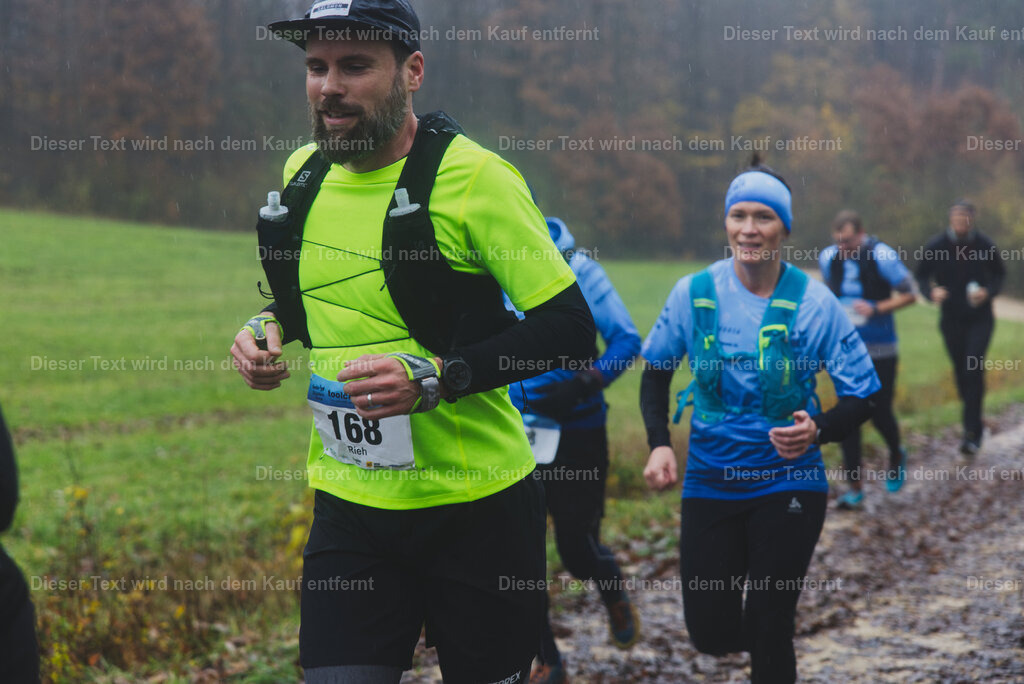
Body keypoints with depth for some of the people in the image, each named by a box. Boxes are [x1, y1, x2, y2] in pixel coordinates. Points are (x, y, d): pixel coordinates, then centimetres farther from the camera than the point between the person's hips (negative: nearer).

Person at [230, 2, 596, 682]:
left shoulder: (474, 177, -13)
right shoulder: (303, 174, 6)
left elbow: (571, 329, -13)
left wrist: (437, 376, -23)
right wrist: (270, 328, 3)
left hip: (477, 503, -4)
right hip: (348, 500, 5)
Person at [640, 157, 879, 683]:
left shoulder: (813, 302, -11)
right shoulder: (694, 292, -6)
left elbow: (862, 394, -6)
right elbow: (656, 368, 10)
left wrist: (818, 431, -27)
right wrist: (659, 443, -4)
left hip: (788, 483, -2)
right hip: (709, 481, 2)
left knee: (768, 634, -5)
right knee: (710, 634, 5)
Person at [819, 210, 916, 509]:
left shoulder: (882, 256, -15)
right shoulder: (828, 258, 0)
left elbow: (909, 294, -10)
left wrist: (876, 308, -22)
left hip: (880, 350, -3)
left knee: (880, 413, 2)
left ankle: (896, 456, 37)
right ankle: (854, 488, 4)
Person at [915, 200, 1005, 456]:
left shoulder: (985, 246, -9)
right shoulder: (935, 246, -7)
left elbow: (999, 274, 5)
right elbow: (922, 276, 3)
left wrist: (989, 291, -15)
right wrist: (931, 292, -18)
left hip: (979, 318, -2)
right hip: (951, 318, 2)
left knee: (974, 370, -13)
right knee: (960, 371, 11)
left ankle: (972, 431, -10)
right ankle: (973, 422, 30)